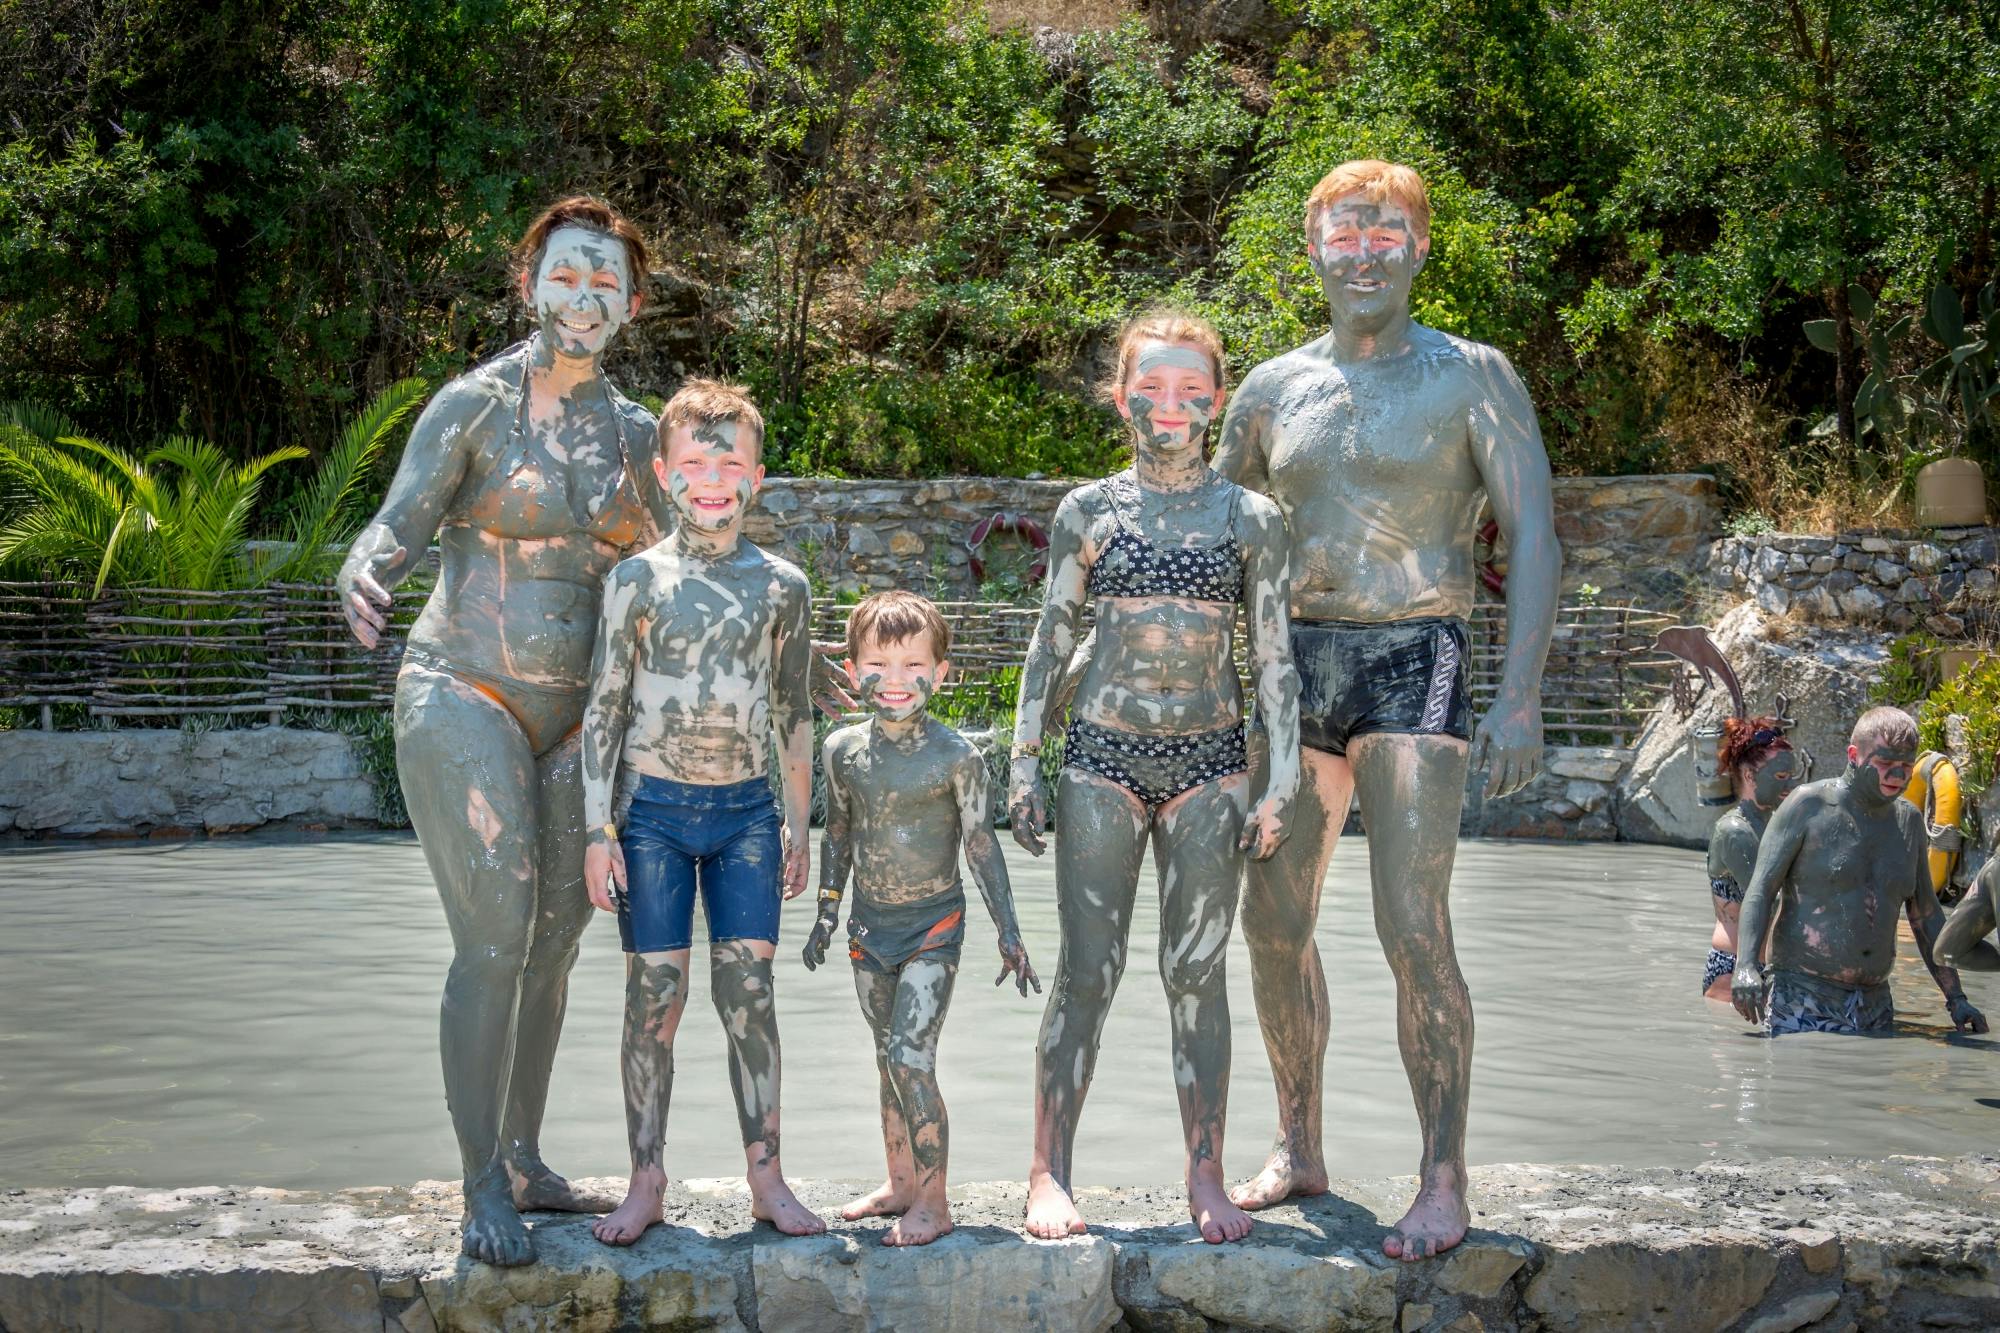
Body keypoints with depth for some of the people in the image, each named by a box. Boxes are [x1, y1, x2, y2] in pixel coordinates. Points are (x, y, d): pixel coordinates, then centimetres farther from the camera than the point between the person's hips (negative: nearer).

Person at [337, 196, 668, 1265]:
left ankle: (522, 1162, 22)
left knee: (554, 942, 9)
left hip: (575, 717, 6)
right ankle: (481, 1189, -1)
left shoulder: (631, 430, 10)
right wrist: (364, 576, -35)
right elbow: (401, 521, -14)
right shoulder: (475, 404, -5)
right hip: (464, 701, -6)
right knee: (495, 942, -10)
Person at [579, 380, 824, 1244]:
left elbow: (793, 716, 11)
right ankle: (647, 1180, 11)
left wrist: (798, 827, 11)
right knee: (655, 994, 1)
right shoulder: (638, 579, -1)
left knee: (749, 991, 1)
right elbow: (604, 709, -1)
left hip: (746, 811, 2)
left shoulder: (781, 586, 5)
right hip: (654, 809, -1)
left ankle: (766, 1176, 10)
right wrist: (599, 829, -6)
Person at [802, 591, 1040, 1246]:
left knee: (911, 1058, -13)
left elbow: (981, 844, -7)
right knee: (889, 1058, 14)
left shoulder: (955, 756, -12)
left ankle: (933, 1200, -3)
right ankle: (901, 1183, 27)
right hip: (870, 924, 5)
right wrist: (828, 910, 16)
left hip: (933, 924, -5)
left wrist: (1009, 933, -6)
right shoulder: (842, 750, 1)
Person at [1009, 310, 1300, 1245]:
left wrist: (1281, 781, -2)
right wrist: (1023, 765, 3)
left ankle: (1206, 1178, 13)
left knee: (1196, 974, 4)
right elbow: (1050, 642, 8)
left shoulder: (1251, 518, 4)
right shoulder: (1088, 511, 4)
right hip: (1103, 754, 0)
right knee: (1086, 971, 0)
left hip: (1209, 760, 0)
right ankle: (1050, 1174, 8)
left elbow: (1273, 654, 4)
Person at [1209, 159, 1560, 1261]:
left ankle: (1444, 1181, -3)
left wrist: (1520, 695, -17)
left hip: (1414, 665, -5)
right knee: (1273, 922, 7)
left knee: (1412, 928, -12)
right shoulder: (1272, 389, 11)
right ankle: (1298, 1148, 23)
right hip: (1295, 666, 5)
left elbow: (1532, 533, -7)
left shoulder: (1471, 377, -2)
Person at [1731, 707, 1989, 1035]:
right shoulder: (1810, 805, -3)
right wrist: (1746, 965, -23)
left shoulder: (1909, 821, 13)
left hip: (1875, 1007, 5)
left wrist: (1955, 998, 16)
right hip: (1800, 1004, -5)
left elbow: (1926, 914, 21)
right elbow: (1761, 889, -8)